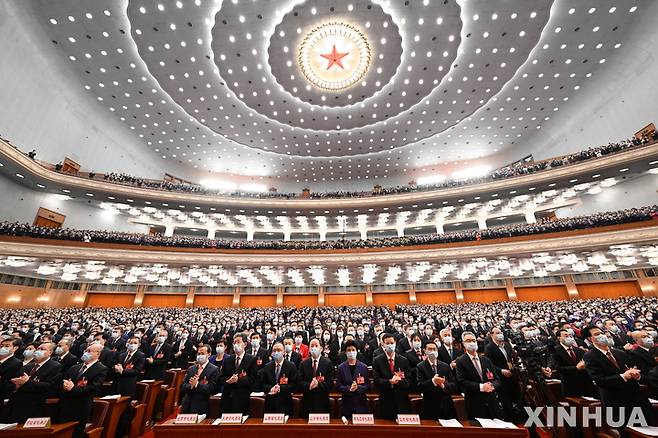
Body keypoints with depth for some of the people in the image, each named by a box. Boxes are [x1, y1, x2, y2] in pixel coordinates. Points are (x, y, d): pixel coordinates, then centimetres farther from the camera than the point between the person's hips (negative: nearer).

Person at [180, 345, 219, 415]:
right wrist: (191, 386, -16)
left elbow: (212, 389, -15)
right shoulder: (191, 369, 11)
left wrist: (197, 384, -22)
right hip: (187, 407, 5)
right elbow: (182, 387, 5)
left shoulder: (214, 370, -8)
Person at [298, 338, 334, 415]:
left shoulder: (328, 363, -3)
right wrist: (309, 386, -19)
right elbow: (300, 382, 0)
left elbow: (330, 383, -7)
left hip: (322, 402, -1)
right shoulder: (303, 363, 3)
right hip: (307, 402, 1)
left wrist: (318, 384, -21)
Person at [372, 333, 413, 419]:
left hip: (402, 401, 2)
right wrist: (390, 381, -24)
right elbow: (376, 381, -9)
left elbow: (408, 382, -1)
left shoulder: (404, 360, 2)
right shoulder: (377, 361, -3)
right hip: (386, 402, -1)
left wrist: (398, 380, -20)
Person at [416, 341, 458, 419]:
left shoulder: (445, 366, 6)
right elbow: (419, 386, -16)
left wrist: (443, 385, -19)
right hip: (430, 408, -3)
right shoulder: (420, 367, -6)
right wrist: (432, 381, -31)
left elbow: (454, 386, 0)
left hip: (447, 407, 3)